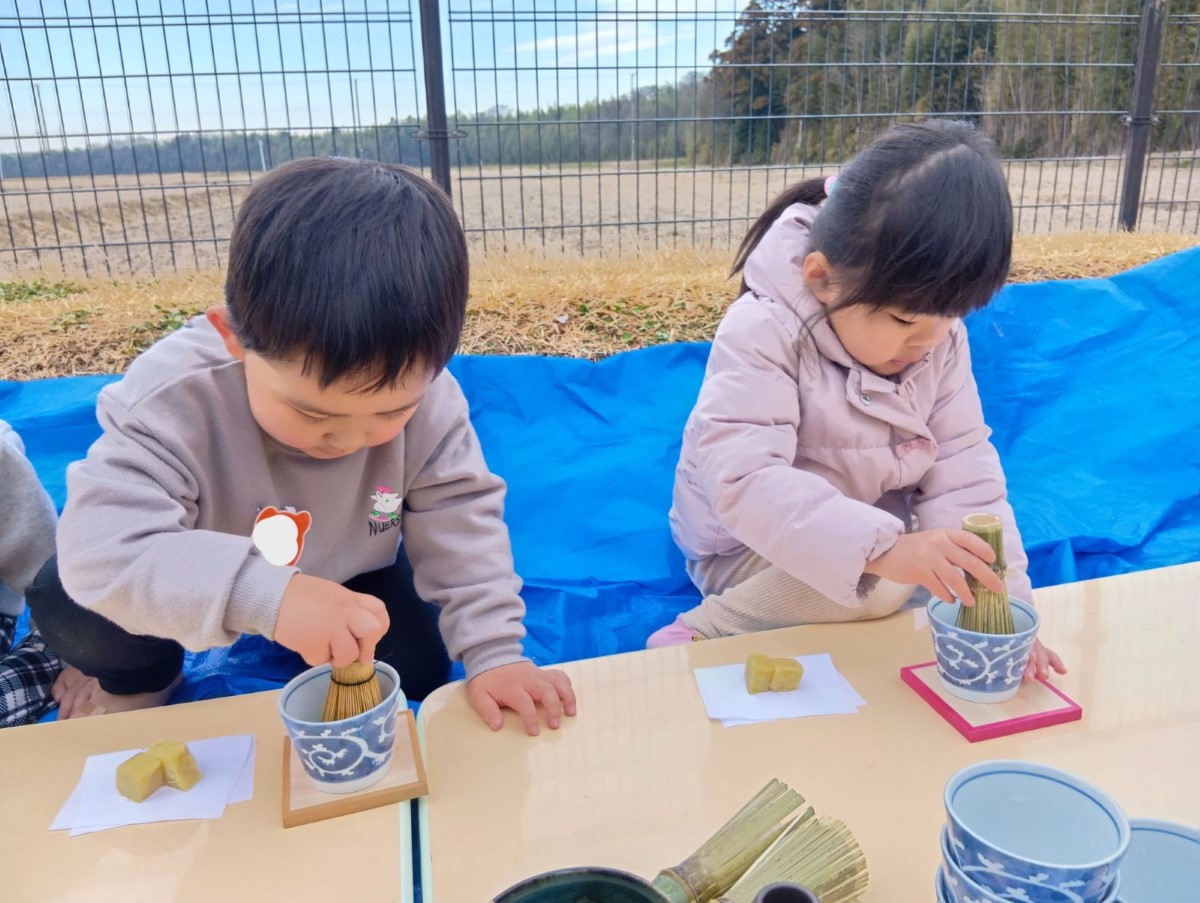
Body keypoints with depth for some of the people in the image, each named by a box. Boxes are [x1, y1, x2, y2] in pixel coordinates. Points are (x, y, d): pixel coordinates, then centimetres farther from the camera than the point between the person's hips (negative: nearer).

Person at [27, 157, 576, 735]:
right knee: (65, 604, -24)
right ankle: (139, 682, 12)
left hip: (349, 574, 2)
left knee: (418, 670, -11)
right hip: (207, 582, -2)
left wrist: (493, 651, -29)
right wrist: (265, 594, -62)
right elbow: (98, 546, -46)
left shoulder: (422, 394, -29)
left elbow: (462, 519, -21)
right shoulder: (174, 395, -38)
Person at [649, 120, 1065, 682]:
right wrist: (883, 547, -50)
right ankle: (708, 633, -12)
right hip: (754, 552, -6)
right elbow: (745, 481, -39)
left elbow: (964, 473, -11)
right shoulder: (762, 334, -27)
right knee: (879, 585, -28)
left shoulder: (941, 339, -9)